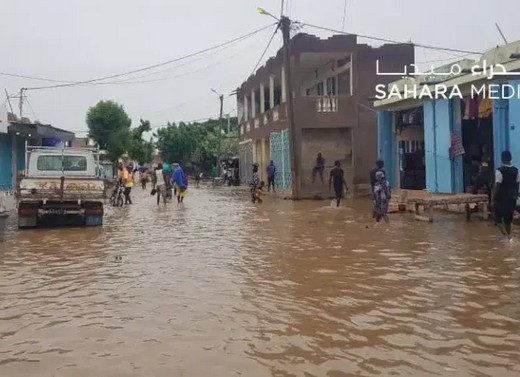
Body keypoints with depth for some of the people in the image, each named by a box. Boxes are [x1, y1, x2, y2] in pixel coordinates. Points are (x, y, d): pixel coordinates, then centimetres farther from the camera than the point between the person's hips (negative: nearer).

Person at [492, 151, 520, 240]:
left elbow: (497, 187, -15)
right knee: (508, 219, 15)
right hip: (511, 199, 5)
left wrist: (494, 199, -8)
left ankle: (506, 236, -14)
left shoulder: (499, 171, -15)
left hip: (501, 199, -5)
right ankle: (508, 237, 20)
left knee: (498, 219, 4)